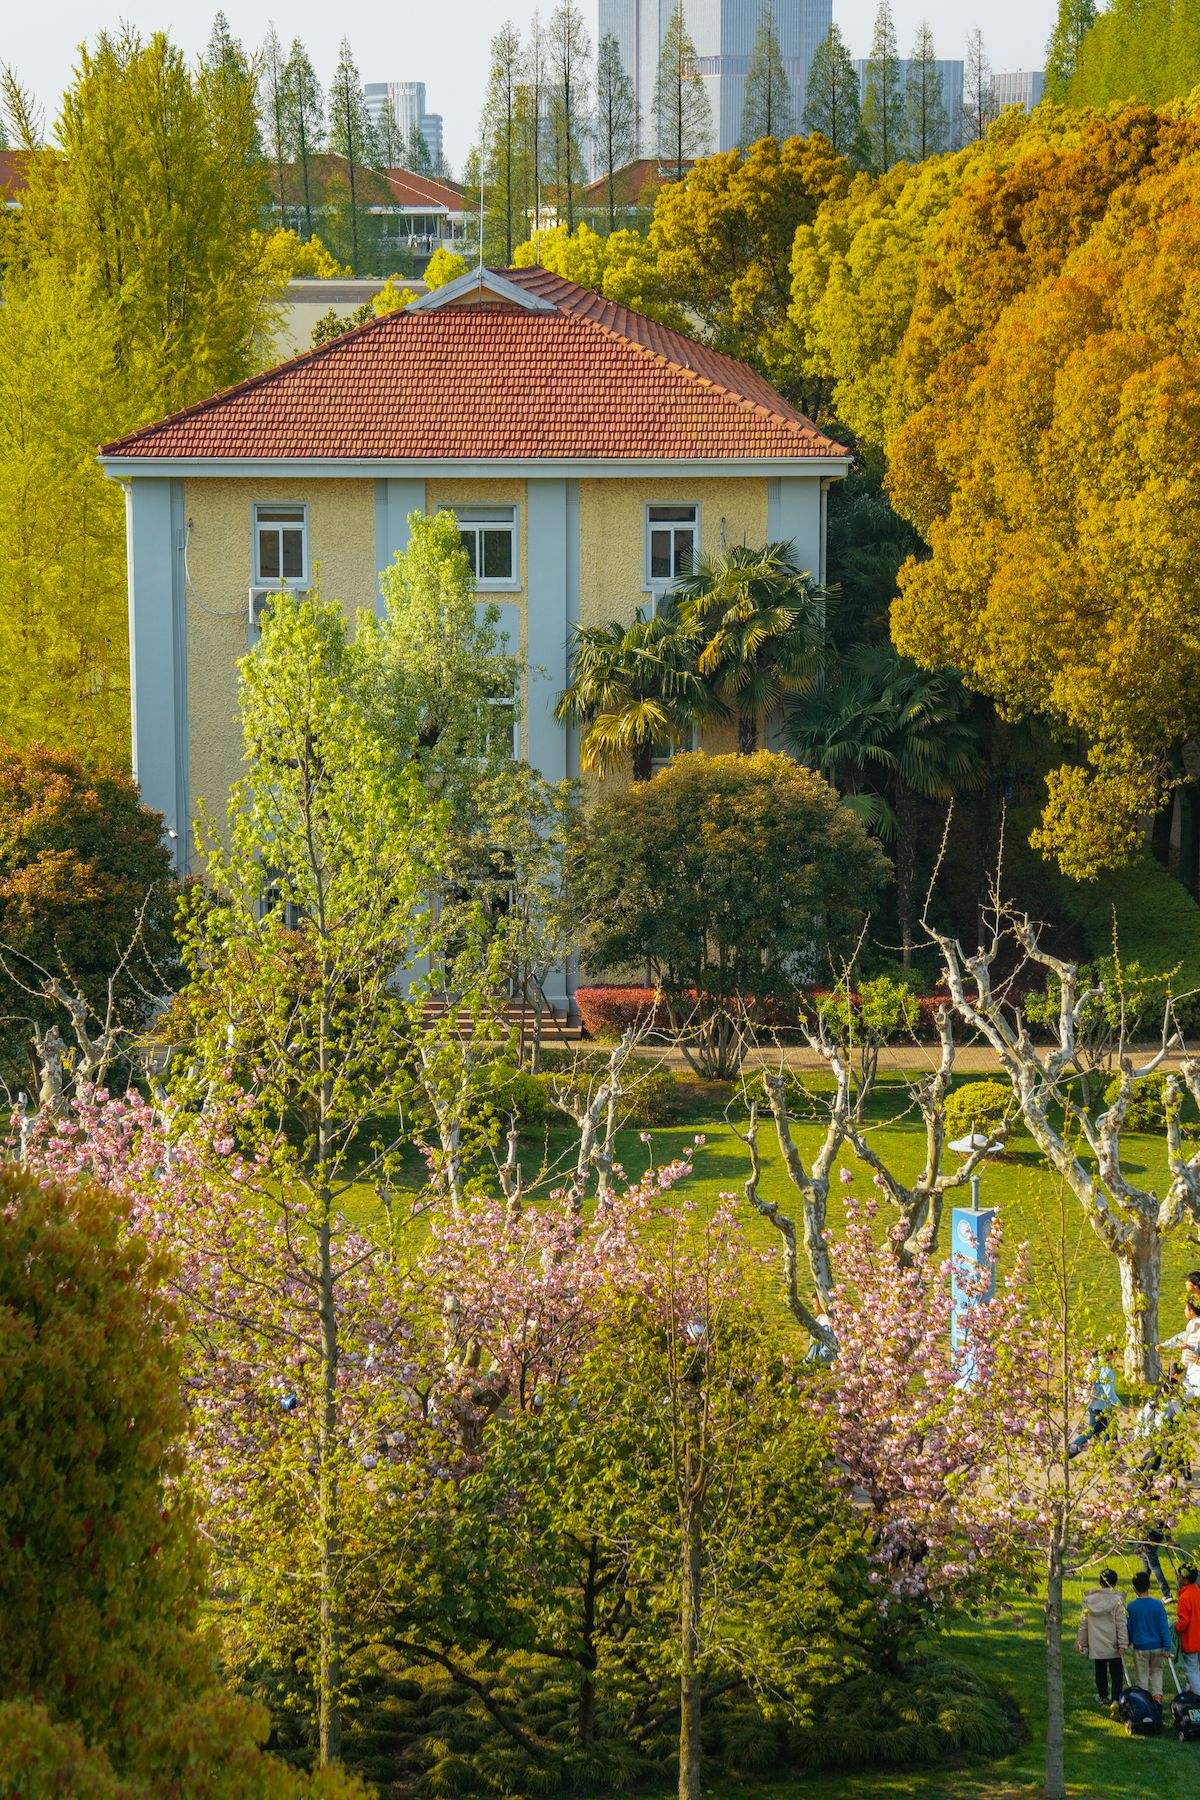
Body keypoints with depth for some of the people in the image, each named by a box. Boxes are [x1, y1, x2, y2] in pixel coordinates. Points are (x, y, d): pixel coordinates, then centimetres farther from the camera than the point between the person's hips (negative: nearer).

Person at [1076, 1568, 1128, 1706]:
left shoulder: (1089, 1600, 1)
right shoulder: (1117, 1600, -11)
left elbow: (1083, 1623, 8)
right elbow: (1121, 1624, -12)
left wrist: (1081, 1641, 17)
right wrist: (1123, 1644, -9)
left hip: (1096, 1645, 4)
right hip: (1113, 1646, -4)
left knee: (1100, 1672, 19)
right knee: (1116, 1673, 1)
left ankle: (1102, 1696, 31)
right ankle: (1117, 1699, -9)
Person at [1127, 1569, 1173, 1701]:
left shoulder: (1131, 1607, -9)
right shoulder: (1158, 1605, -8)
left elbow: (1128, 1628, 2)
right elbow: (1164, 1627, -6)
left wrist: (1127, 1643, 19)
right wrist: (1167, 1648, -1)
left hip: (1140, 1647, -1)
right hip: (1157, 1647, 1)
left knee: (1142, 1676, 9)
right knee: (1156, 1670, 19)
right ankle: (1157, 1694, 3)